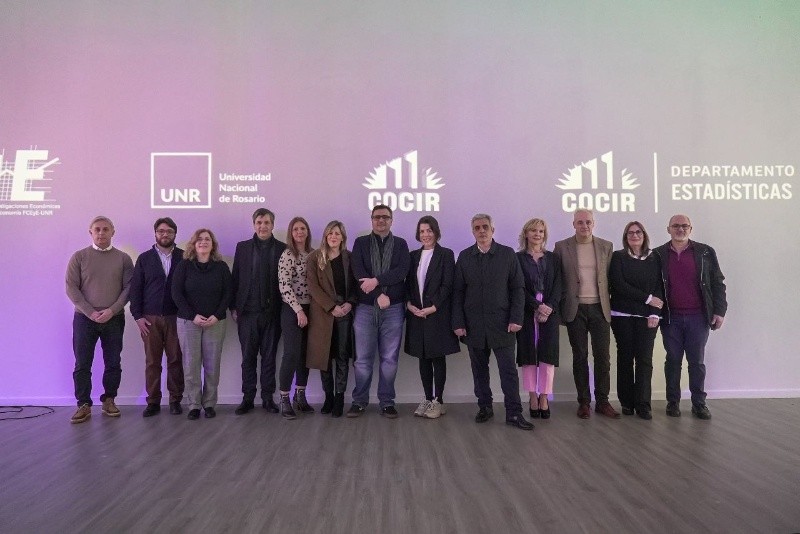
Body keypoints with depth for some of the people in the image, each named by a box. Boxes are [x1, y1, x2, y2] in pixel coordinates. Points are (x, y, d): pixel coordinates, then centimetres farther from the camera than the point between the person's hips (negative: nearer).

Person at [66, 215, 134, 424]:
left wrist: (111, 310, -12)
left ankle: (109, 400, 20)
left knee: (113, 363, 6)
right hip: (84, 318, 0)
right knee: (82, 364, 1)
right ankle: (84, 405, 9)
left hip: (114, 319, 1)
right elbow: (71, 288, -2)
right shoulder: (79, 257, 3)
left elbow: (128, 287, 0)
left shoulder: (123, 258, 3)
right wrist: (91, 312, -11)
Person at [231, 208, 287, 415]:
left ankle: (268, 397, 16)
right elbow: (235, 278, 6)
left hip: (272, 312, -1)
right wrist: (233, 307, 2)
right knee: (248, 357, 7)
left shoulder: (282, 249, 2)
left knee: (269, 356, 7)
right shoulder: (243, 247, 7)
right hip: (248, 311, 1)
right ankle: (248, 398, 16)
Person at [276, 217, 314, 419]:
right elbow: (284, 286, -14)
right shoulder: (287, 255, -8)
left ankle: (300, 396, 20)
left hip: (310, 310, 6)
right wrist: (299, 310, -16)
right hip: (292, 310, -6)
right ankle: (284, 399, 3)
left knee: (305, 354, 10)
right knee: (292, 354, -7)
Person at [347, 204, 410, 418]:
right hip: (365, 308, 0)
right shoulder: (361, 243, 8)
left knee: (390, 358, 4)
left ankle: (387, 402, 15)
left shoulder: (400, 244, 9)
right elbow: (358, 272, -5)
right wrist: (379, 295, -14)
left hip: (393, 308, 0)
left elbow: (402, 271, -7)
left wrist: (376, 281, -17)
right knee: (363, 358, 3)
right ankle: (359, 401, 15)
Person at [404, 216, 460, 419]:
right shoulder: (413, 256, 12)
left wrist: (433, 308, -15)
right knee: (423, 359, 8)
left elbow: (448, 285, -8)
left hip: (438, 315, -4)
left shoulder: (446, 255, -2)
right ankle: (427, 399, 18)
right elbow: (408, 283, 12)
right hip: (417, 314, 5)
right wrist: (409, 304, -5)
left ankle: (438, 401, 8)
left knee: (438, 357, 1)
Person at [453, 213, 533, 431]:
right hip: (473, 325, 2)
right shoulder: (464, 256, 6)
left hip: (501, 323, -1)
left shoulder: (508, 254, 3)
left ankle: (514, 413, 6)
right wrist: (458, 322, -1)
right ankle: (485, 407, 21)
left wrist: (516, 318, -6)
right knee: (479, 369, 9)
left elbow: (518, 288, 2)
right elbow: (458, 292, 5)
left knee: (508, 369, -1)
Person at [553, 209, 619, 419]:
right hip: (575, 309, -1)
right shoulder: (561, 247, 1)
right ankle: (584, 402, 15)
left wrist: (610, 304, 1)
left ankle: (602, 401, 15)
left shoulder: (606, 246, 7)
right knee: (580, 357, 5)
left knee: (603, 356, 3)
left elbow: (611, 277, 7)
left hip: (600, 308, 2)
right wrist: (560, 306, -2)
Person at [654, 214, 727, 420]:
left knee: (697, 361, 6)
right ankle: (673, 402, 16)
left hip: (698, 317, 0)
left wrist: (719, 311, -1)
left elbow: (717, 283, 5)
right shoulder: (658, 255, 3)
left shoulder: (705, 252, 4)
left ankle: (699, 403, 15)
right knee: (673, 360, 7)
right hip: (670, 318, 0)